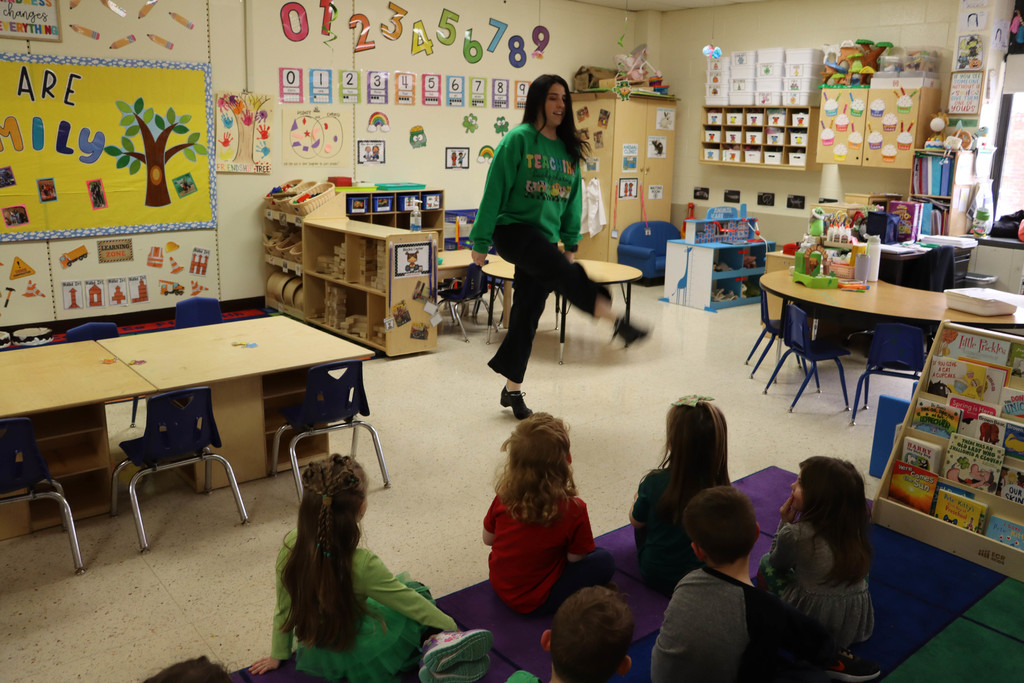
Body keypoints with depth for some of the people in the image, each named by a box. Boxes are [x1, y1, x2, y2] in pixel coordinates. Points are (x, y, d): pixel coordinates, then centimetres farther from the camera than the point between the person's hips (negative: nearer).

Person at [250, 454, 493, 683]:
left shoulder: (290, 547, -18)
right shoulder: (361, 565, -30)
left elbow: (284, 608, -3)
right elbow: (410, 602, -16)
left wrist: (278, 655, 13)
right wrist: (449, 626, -1)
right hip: (356, 660, -5)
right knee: (418, 590, 15)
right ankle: (435, 644, -7)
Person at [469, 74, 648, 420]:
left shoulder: (567, 148, 11)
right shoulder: (518, 139, -8)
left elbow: (572, 199, 16)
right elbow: (494, 191, -9)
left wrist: (571, 243, 14)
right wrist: (481, 241, -9)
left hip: (545, 239, 6)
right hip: (513, 231, -6)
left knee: (528, 312, 7)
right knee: (563, 272, -33)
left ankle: (512, 388, 17)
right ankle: (616, 321, -43)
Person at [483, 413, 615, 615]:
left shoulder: (504, 496, -14)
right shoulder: (573, 509, -26)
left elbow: (488, 538, -1)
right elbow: (576, 558, -14)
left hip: (499, 585, 5)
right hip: (534, 601, -5)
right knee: (603, 560, 4)